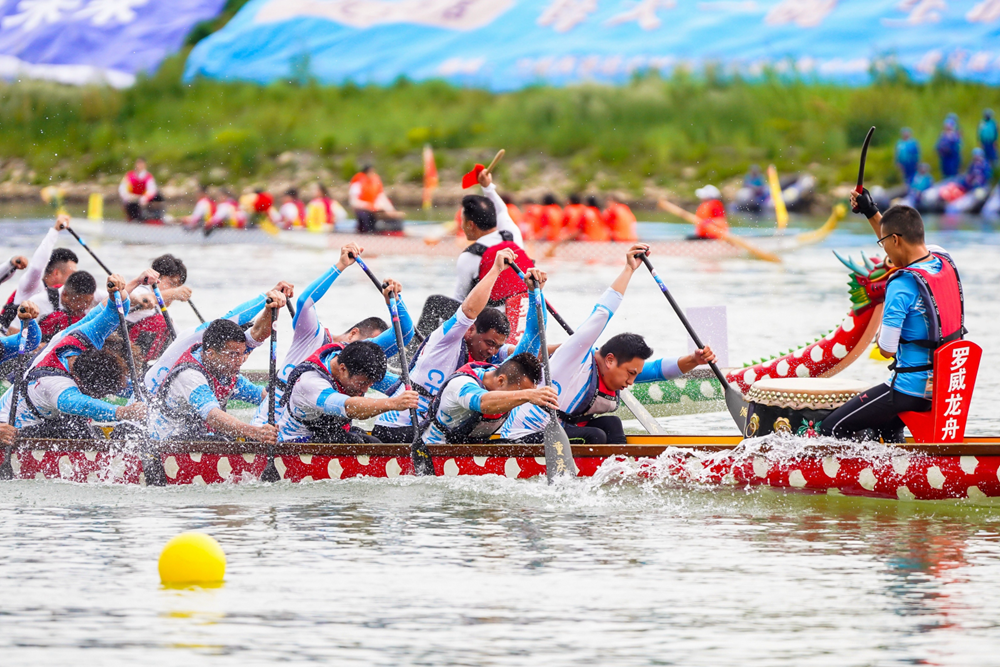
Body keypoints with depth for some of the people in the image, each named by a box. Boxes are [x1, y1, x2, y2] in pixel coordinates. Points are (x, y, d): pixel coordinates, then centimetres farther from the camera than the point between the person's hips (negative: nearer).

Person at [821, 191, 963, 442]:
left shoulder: (902, 285, -22)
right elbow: (903, 250, 24)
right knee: (885, 429, 34)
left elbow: (887, 349, -16)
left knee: (831, 431, -3)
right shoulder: (944, 261, 2)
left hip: (911, 389, -9)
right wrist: (872, 212, 24)